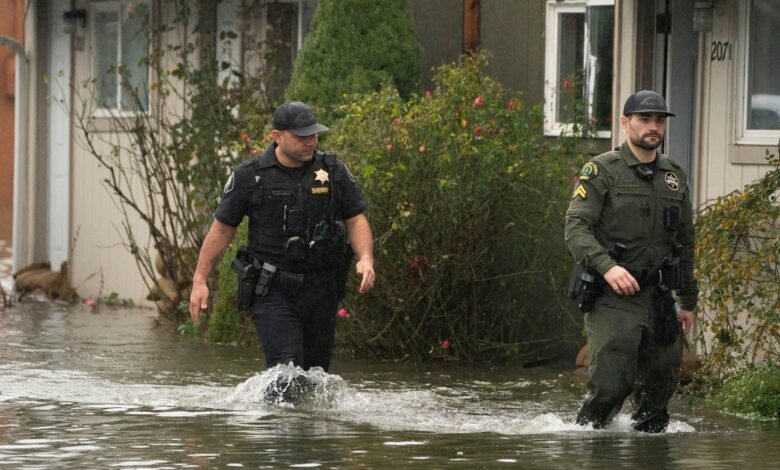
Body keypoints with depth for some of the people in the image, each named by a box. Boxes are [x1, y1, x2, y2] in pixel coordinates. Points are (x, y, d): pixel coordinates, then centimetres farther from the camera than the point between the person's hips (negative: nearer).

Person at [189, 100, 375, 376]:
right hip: (272, 291, -3)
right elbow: (222, 228, 4)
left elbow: (356, 220, 7)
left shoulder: (333, 172, 3)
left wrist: (365, 259, -12)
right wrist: (200, 281, 1)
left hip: (321, 291, 3)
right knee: (286, 371, -19)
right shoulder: (249, 177, -3)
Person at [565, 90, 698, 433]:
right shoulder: (602, 171, -1)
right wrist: (607, 266, -27)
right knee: (611, 383, -14)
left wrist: (688, 301, 21)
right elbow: (576, 228, -11)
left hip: (660, 298, 6)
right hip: (613, 298, -6)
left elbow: (685, 242, 23)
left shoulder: (674, 177, 17)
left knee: (661, 382, 5)